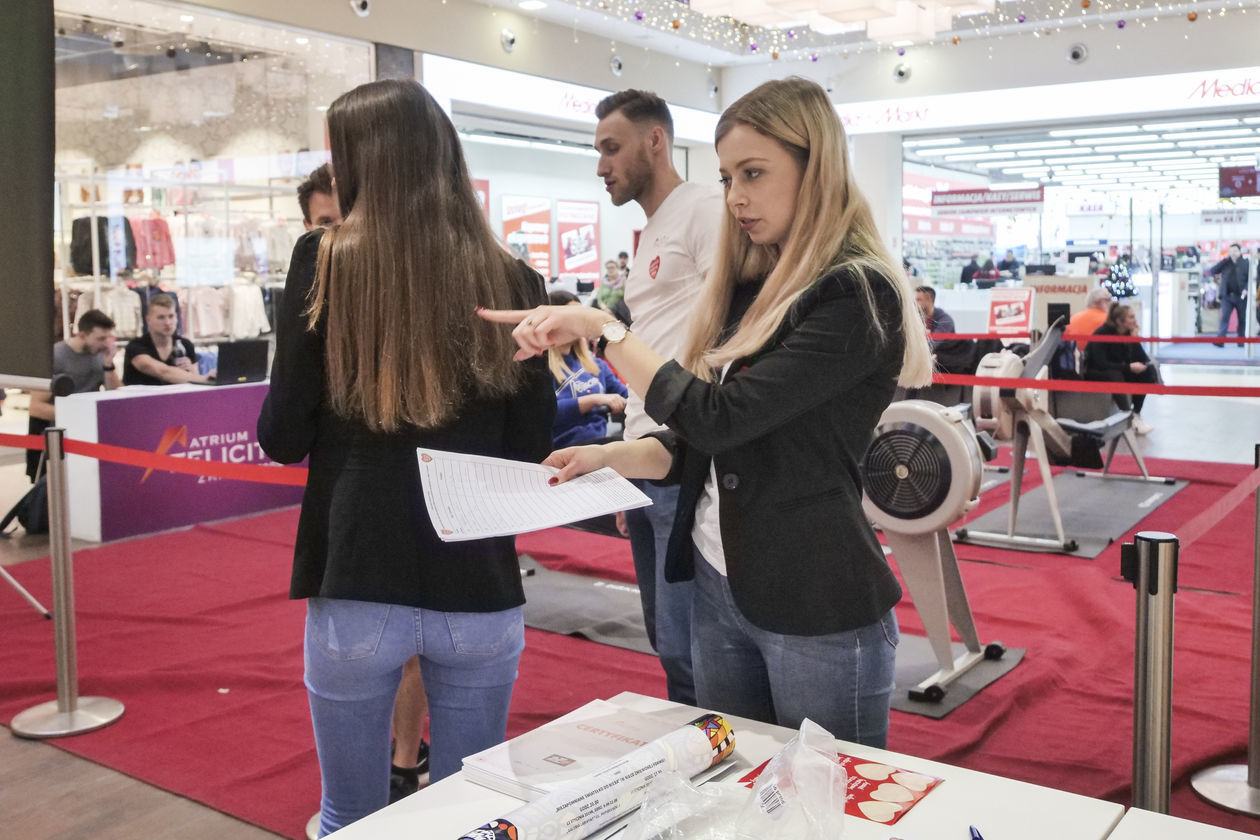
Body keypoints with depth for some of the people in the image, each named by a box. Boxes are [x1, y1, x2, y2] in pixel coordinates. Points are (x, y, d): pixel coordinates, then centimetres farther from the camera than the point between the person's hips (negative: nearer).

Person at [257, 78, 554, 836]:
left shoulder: (325, 262, -7)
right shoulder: (513, 280, -2)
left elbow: (282, 438, -3)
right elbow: (533, 444, 4)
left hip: (357, 580, -2)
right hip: (480, 585, 2)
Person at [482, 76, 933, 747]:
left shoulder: (857, 295, -15)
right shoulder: (752, 289, 8)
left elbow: (721, 417, -22)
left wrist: (603, 330, -15)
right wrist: (608, 457, -4)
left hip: (816, 609, -7)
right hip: (719, 584, 7)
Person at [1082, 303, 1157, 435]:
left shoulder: (1130, 333, -3)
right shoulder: (1102, 333, -21)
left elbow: (1141, 358, -6)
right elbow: (1100, 363, -29)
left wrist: (1134, 339, -20)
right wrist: (1128, 367, -32)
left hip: (1119, 371, 7)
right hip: (1094, 373, -7)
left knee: (1148, 371, -13)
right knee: (1115, 376, -37)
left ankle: (1136, 414, -11)